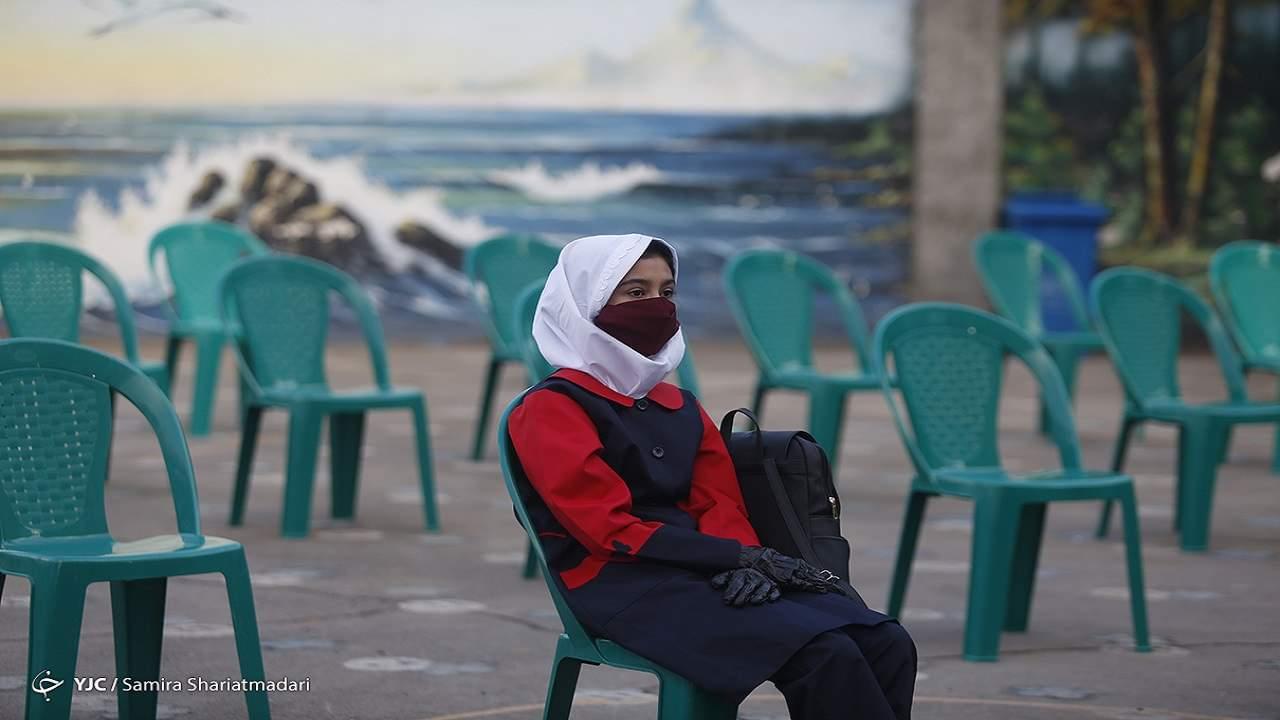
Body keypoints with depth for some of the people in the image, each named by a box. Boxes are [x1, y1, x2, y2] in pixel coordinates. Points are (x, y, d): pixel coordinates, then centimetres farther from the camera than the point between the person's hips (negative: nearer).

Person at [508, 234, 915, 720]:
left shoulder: (681, 407, 21)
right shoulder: (550, 409, -2)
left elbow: (721, 507, 12)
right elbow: (613, 529, -11)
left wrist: (744, 564, -13)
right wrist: (741, 557, -14)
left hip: (705, 573, 7)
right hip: (622, 586, -7)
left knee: (886, 645, -15)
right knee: (826, 657, -28)